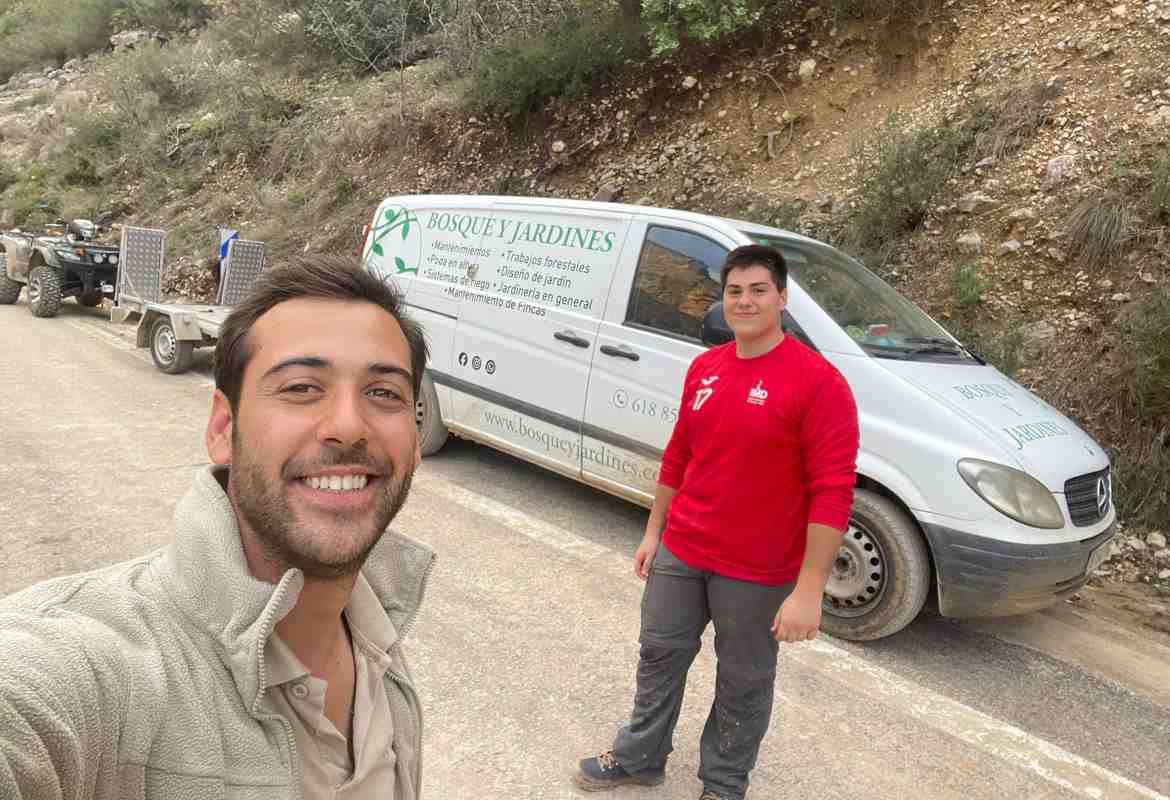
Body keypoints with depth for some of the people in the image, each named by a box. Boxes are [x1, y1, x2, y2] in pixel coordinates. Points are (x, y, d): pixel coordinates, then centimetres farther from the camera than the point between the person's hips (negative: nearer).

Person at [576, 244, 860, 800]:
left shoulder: (818, 382, -17)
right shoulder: (704, 368, 3)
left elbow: (832, 490, -19)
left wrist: (808, 590, -22)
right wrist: (653, 532, 15)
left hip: (758, 574, -5)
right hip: (680, 554, 6)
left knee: (742, 685, 13)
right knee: (658, 656, 19)